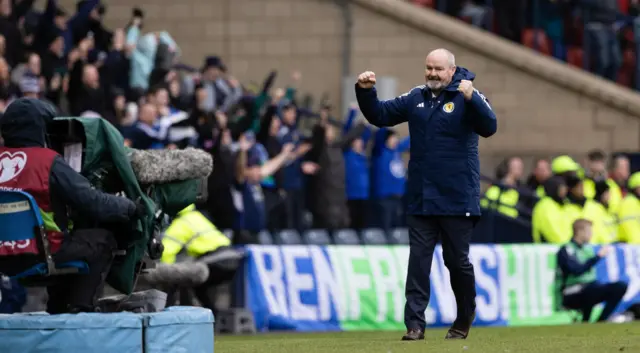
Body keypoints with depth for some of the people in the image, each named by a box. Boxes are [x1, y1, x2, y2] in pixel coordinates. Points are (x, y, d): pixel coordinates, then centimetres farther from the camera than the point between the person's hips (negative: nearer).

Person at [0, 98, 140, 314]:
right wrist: (130, 207, 10)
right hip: (38, 256, -7)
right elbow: (93, 202, -8)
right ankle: (79, 307, 8)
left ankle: (58, 309, 33)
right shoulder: (48, 162, -12)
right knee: (102, 241, 13)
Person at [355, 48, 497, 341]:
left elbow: (489, 127, -21)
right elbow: (380, 115, 15)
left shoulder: (467, 96, -6)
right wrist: (365, 93, -3)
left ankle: (465, 317, 25)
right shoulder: (416, 98, 9)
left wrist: (470, 98, -36)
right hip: (420, 198, 4)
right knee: (418, 260, -2)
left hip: (457, 198, -4)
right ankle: (415, 324, -3)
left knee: (457, 260, 5)